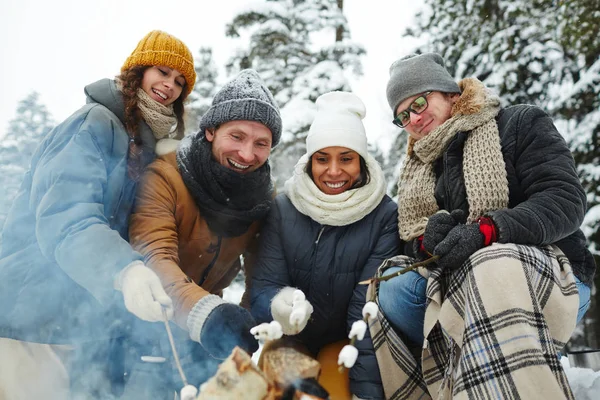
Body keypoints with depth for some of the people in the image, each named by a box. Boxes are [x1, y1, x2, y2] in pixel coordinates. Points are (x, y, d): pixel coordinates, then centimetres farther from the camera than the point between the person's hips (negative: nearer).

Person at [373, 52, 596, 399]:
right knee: (393, 286, -22)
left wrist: (485, 230, -27)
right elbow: (411, 245, 12)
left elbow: (566, 199, -12)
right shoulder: (420, 170, 19)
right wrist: (427, 239, -14)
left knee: (490, 271, -38)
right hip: (457, 284, 5)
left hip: (550, 277, -5)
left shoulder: (520, 123, 2)